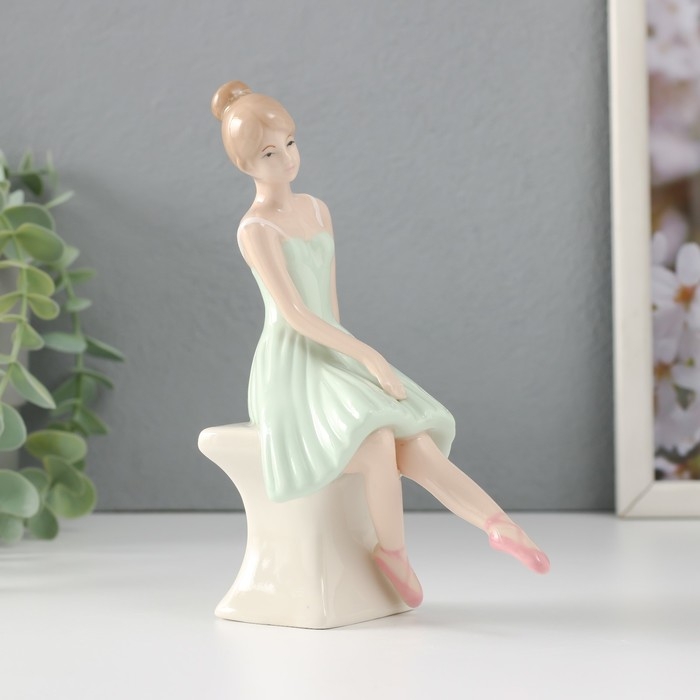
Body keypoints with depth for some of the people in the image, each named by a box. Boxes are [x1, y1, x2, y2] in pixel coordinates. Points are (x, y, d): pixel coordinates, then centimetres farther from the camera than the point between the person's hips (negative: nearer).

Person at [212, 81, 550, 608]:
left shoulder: (316, 210, 12)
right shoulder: (255, 229, -13)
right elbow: (294, 313, -20)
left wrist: (347, 356, 3)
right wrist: (368, 357, -21)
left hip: (332, 362, 7)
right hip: (289, 373, -7)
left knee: (419, 451, -14)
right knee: (380, 447, -30)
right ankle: (395, 553, -9)